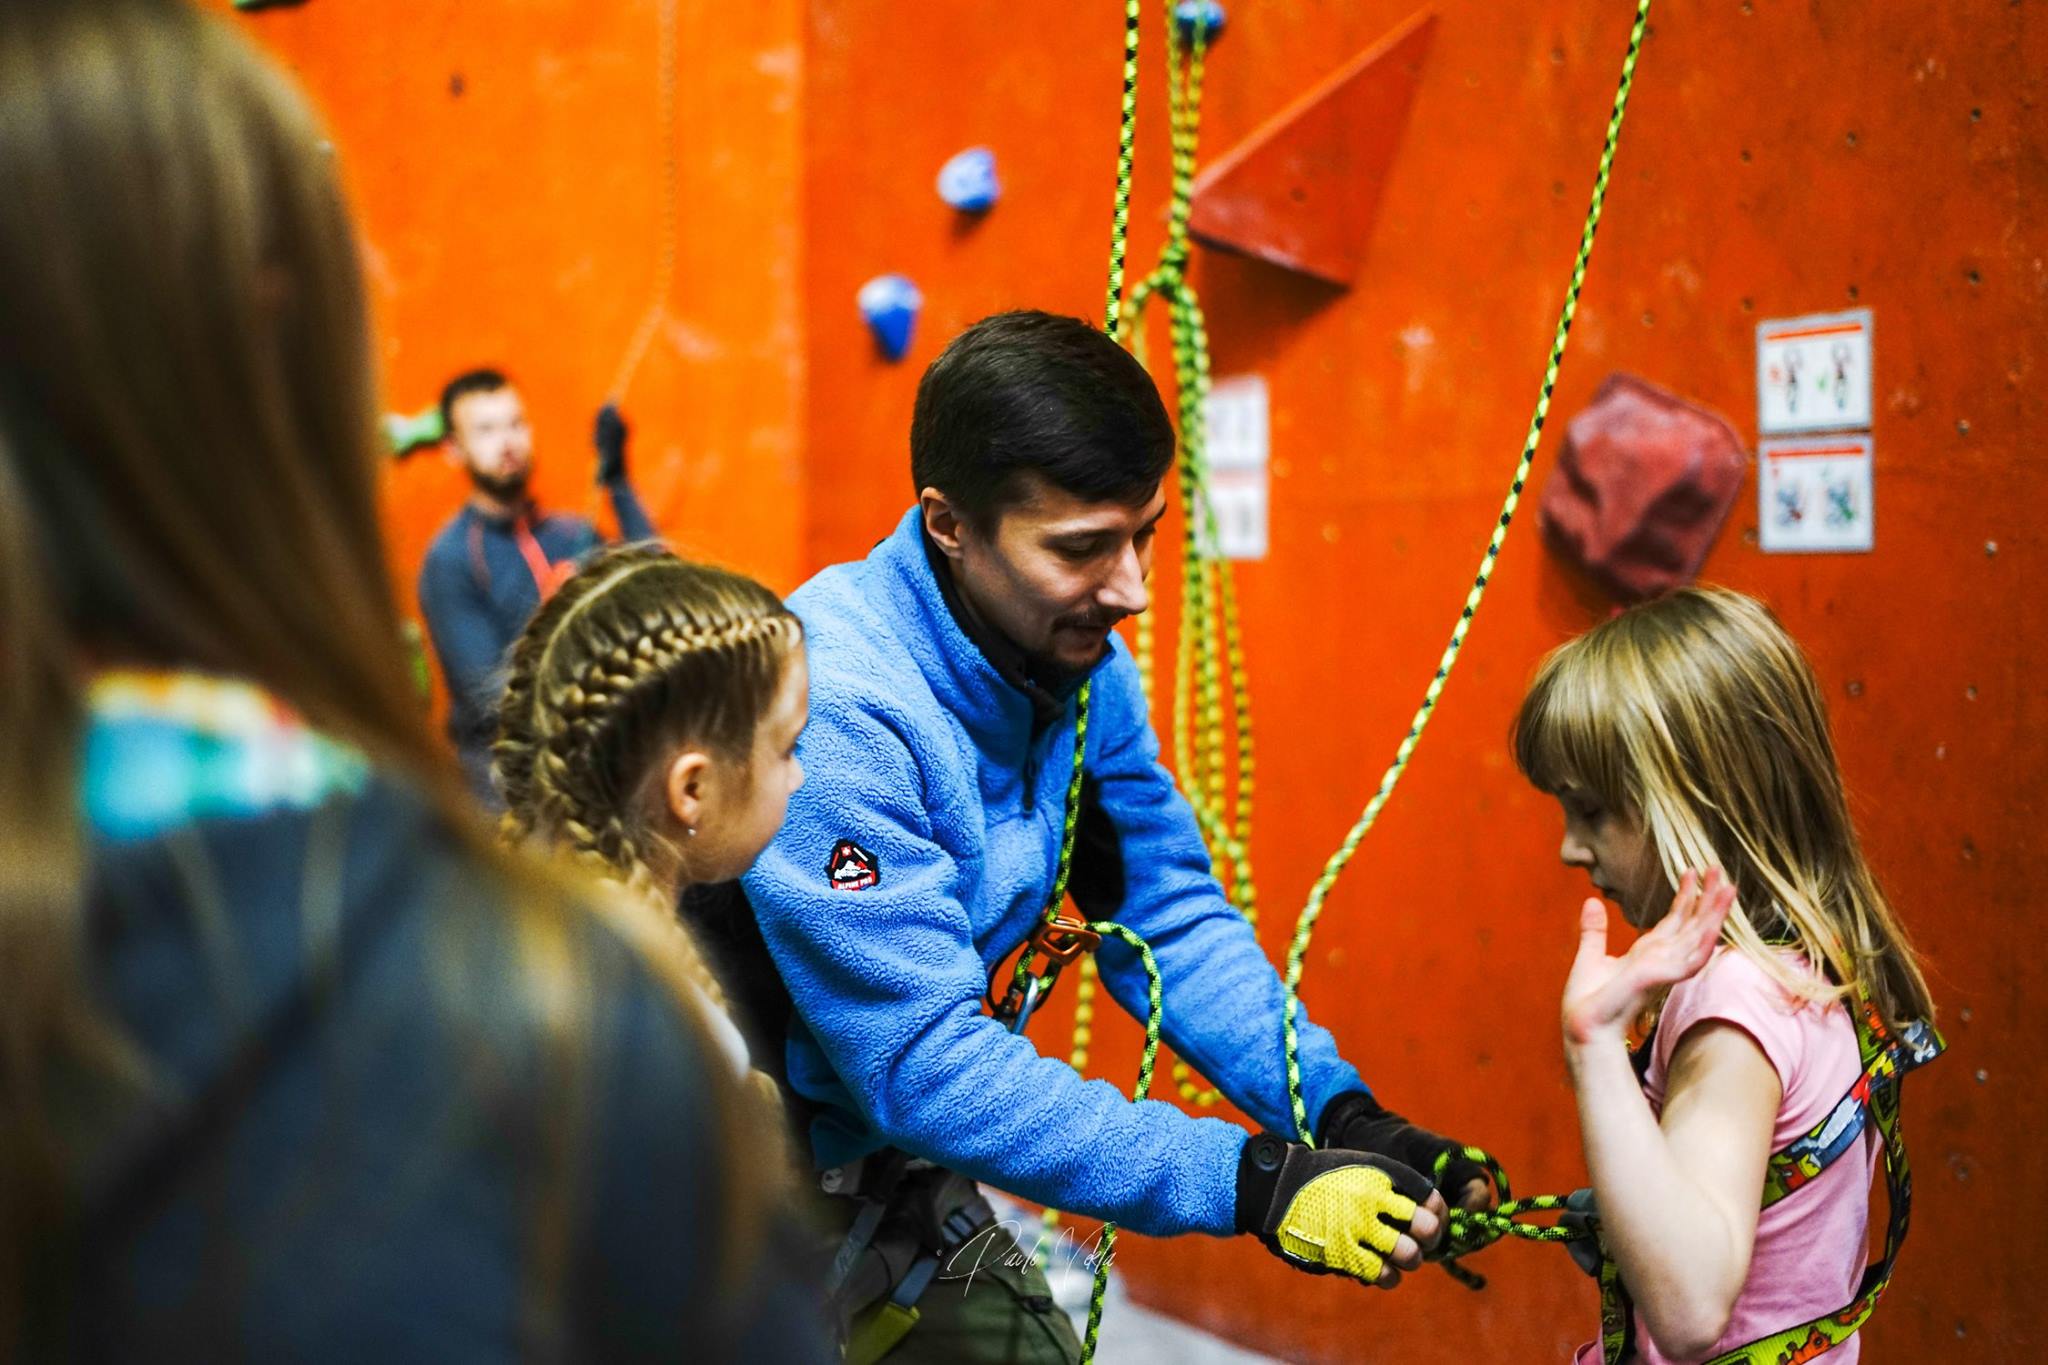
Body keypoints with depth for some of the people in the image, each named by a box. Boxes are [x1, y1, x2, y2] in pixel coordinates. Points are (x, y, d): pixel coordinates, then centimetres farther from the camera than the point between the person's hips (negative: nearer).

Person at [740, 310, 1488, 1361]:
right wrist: (1249, 1184, -33)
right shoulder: (840, 710, -31)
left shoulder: (1081, 662, -6)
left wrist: (1345, 1116, -15)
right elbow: (925, 1066, -31)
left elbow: (1170, 917, 0)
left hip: (903, 1176, 7)